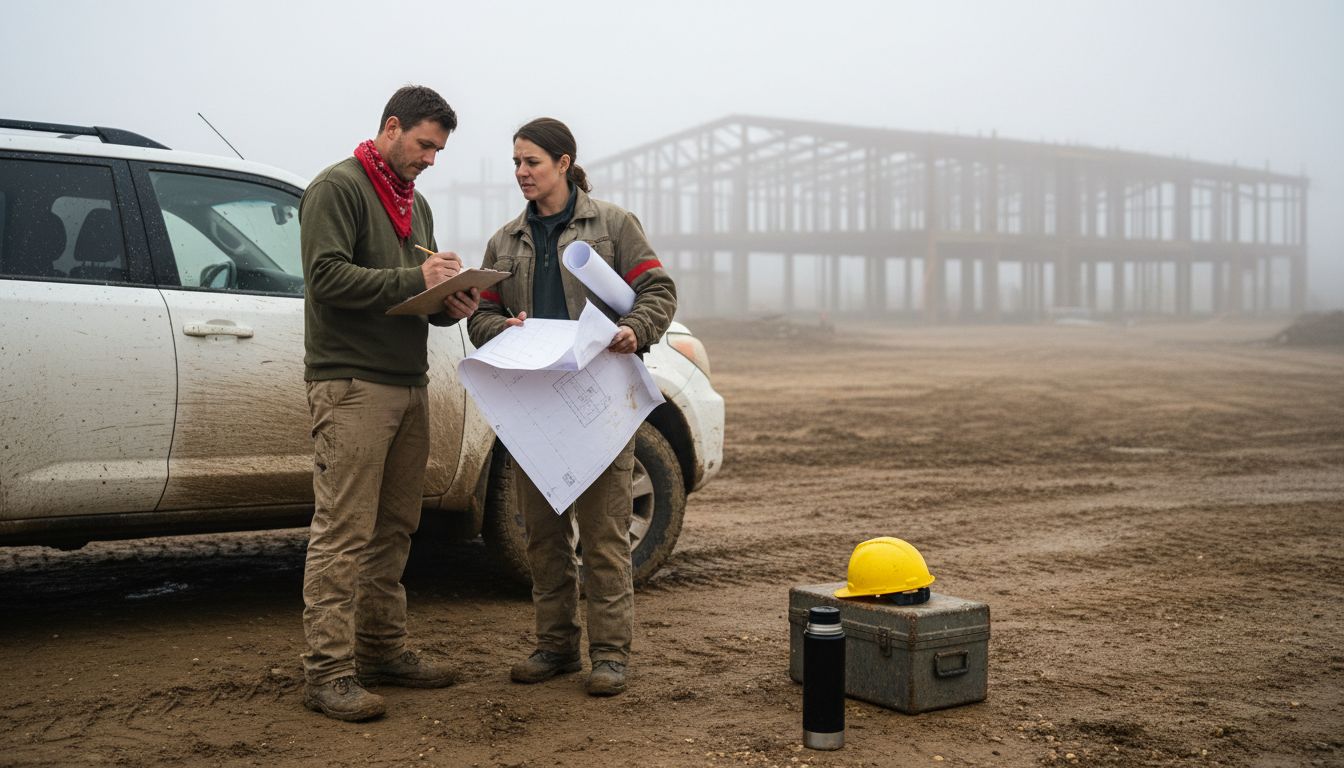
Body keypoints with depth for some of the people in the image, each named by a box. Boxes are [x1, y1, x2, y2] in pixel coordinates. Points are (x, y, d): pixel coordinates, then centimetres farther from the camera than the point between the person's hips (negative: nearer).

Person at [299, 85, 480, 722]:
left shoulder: (415, 204, 23)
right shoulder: (337, 188, -4)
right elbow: (328, 277, -16)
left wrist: (450, 305, 2)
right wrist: (414, 279, -17)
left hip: (408, 385, 9)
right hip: (351, 383, -9)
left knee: (393, 530, 11)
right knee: (343, 533, -9)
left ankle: (383, 650, 20)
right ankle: (328, 672, -7)